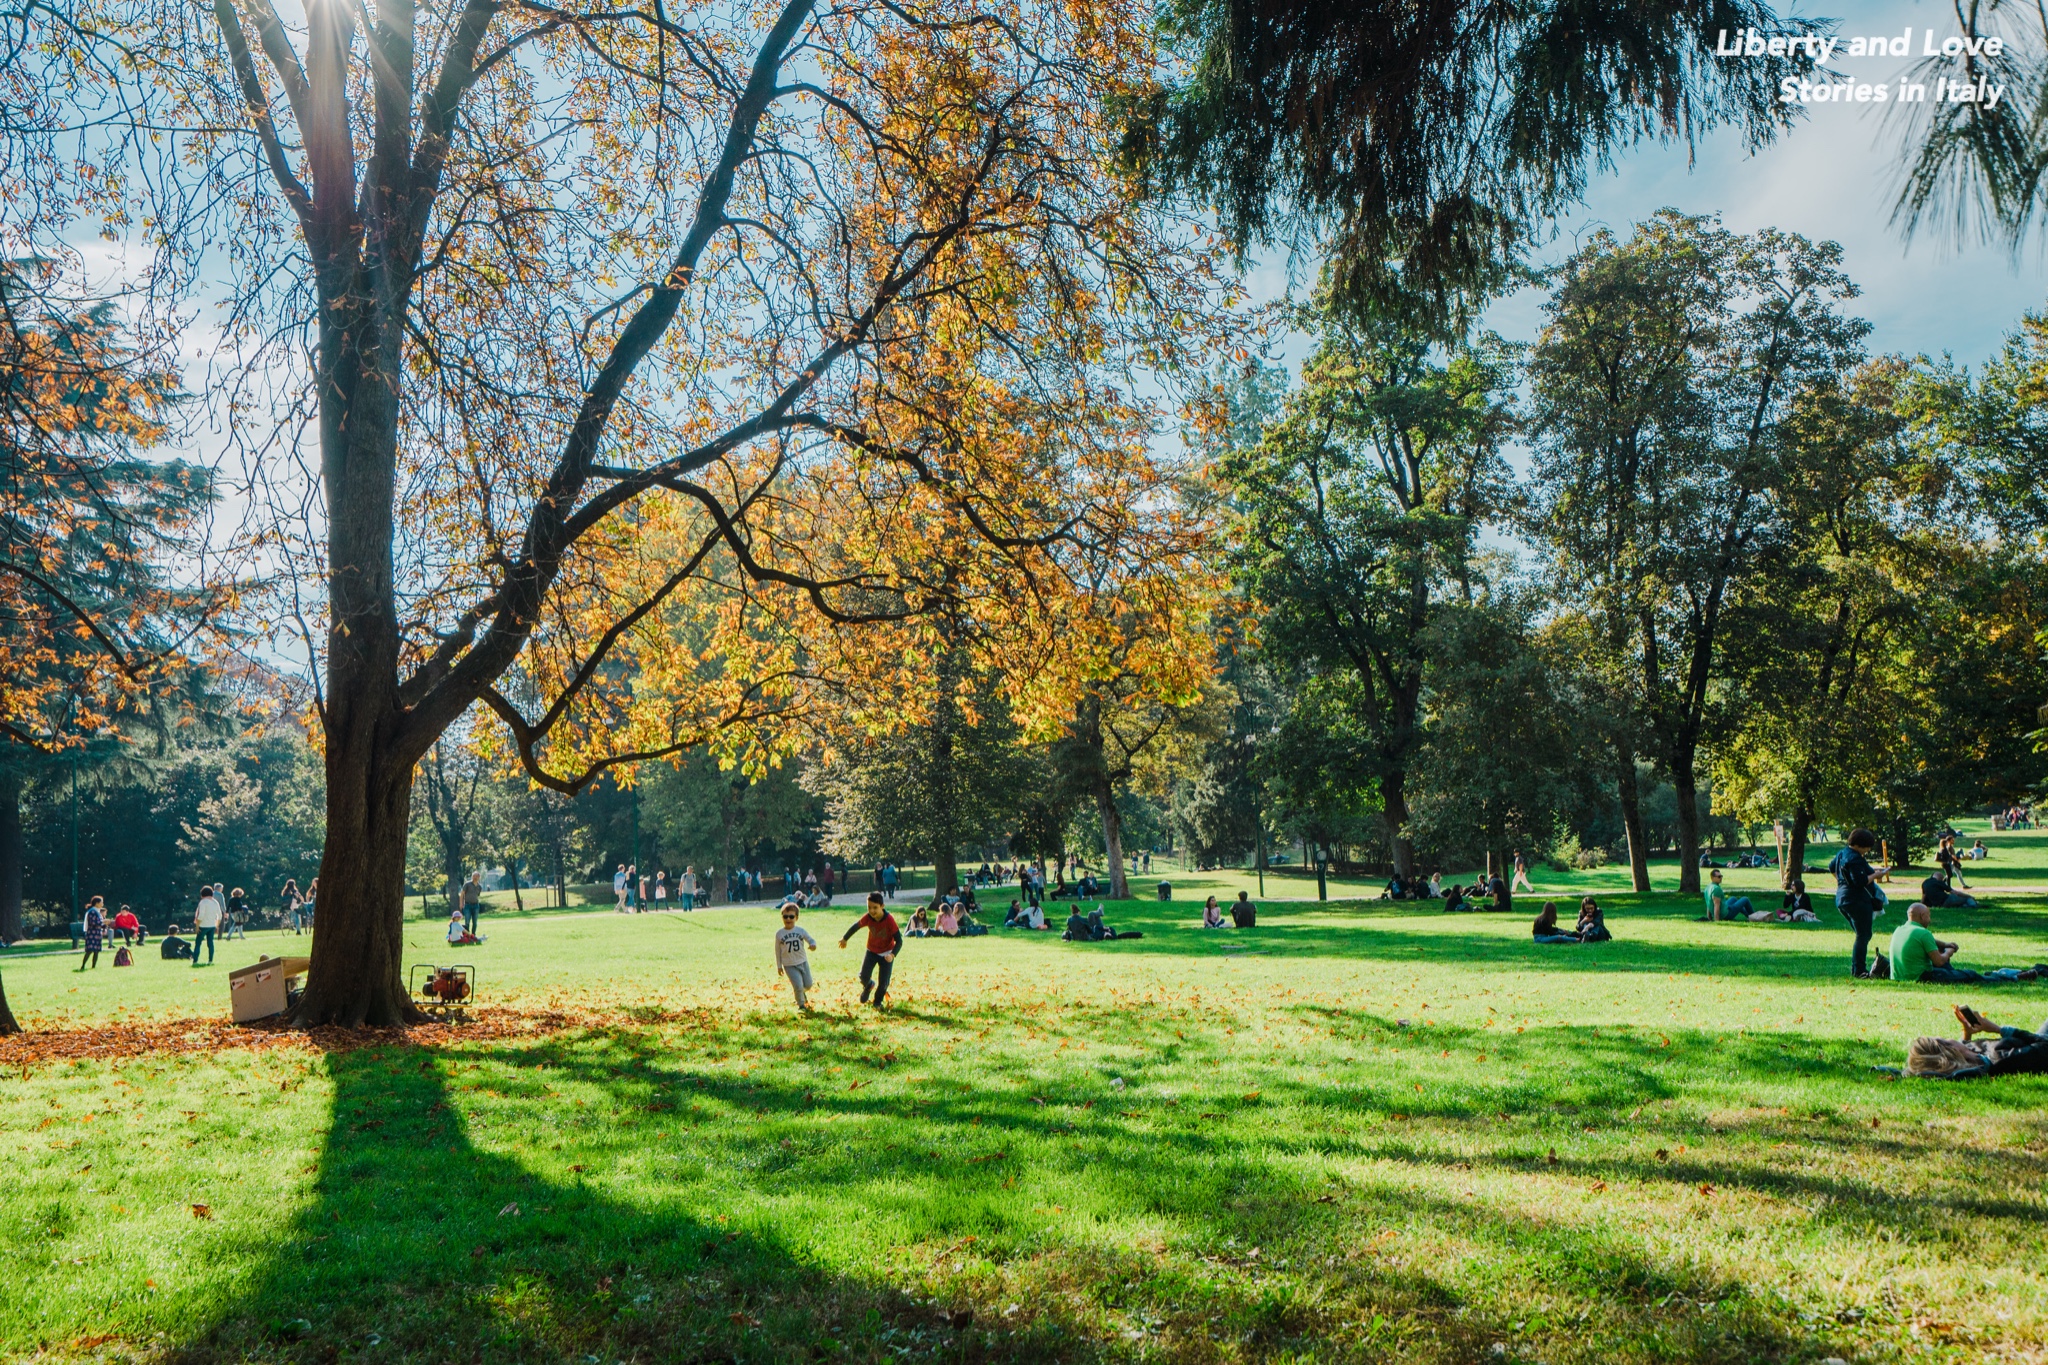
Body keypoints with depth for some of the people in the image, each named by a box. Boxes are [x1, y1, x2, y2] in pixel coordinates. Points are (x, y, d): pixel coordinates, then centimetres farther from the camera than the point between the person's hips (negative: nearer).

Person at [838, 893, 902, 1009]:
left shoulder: (889, 920, -30)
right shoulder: (868, 917, -21)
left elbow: (899, 940, -24)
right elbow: (856, 925, 1)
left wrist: (892, 955, -40)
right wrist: (844, 938, 14)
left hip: (887, 953, -2)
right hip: (871, 951, 2)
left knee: (883, 982, -3)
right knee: (863, 976, -8)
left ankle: (878, 1002, 28)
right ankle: (868, 986, 30)